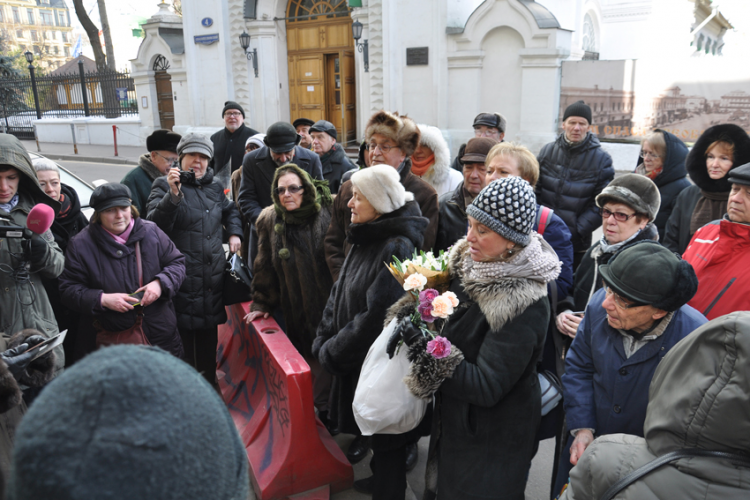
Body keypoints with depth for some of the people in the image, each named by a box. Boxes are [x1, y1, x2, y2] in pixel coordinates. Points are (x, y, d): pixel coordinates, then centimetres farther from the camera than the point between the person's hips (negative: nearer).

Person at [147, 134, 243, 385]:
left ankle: (209, 381, 31)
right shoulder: (165, 185, -3)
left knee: (209, 335, 16)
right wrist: (173, 194, -29)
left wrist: (234, 233, 16)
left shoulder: (214, 187, 13)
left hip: (213, 275, 5)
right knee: (183, 334, -1)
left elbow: (230, 210, 33)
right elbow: (156, 223, -17)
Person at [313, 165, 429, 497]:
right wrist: (323, 339, -3)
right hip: (356, 360, 9)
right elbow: (340, 292, 7)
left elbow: (377, 318, -27)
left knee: (385, 433, 10)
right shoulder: (366, 239, 4)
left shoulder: (397, 249, -25)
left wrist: (332, 352, -17)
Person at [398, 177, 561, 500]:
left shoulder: (526, 304, -30)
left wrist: (427, 352, -36)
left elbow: (486, 387, -29)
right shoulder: (468, 261, -8)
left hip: (490, 442, -7)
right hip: (452, 418, 7)